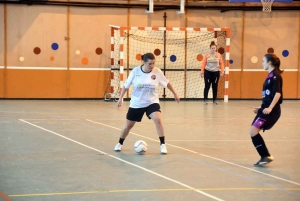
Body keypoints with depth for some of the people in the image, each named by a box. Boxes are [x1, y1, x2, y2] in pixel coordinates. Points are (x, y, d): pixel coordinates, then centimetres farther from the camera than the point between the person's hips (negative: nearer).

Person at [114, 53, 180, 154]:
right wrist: (120, 98, 0)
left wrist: (175, 94, 13)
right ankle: (120, 143, 37)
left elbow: (167, 83, 4)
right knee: (128, 125, 10)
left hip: (152, 102, -1)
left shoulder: (157, 72, -13)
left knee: (158, 119, -27)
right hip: (136, 103, 1)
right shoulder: (135, 71, -14)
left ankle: (163, 145, -15)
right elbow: (126, 85, 0)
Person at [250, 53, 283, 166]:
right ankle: (265, 157, 13)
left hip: (271, 111, -10)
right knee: (253, 132, 9)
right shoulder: (270, 75, 17)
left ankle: (266, 156, -8)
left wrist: (270, 108, -32)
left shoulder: (275, 75, -11)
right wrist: (262, 108, 27)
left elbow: (278, 93, -22)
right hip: (266, 108, 10)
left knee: (253, 131, -14)